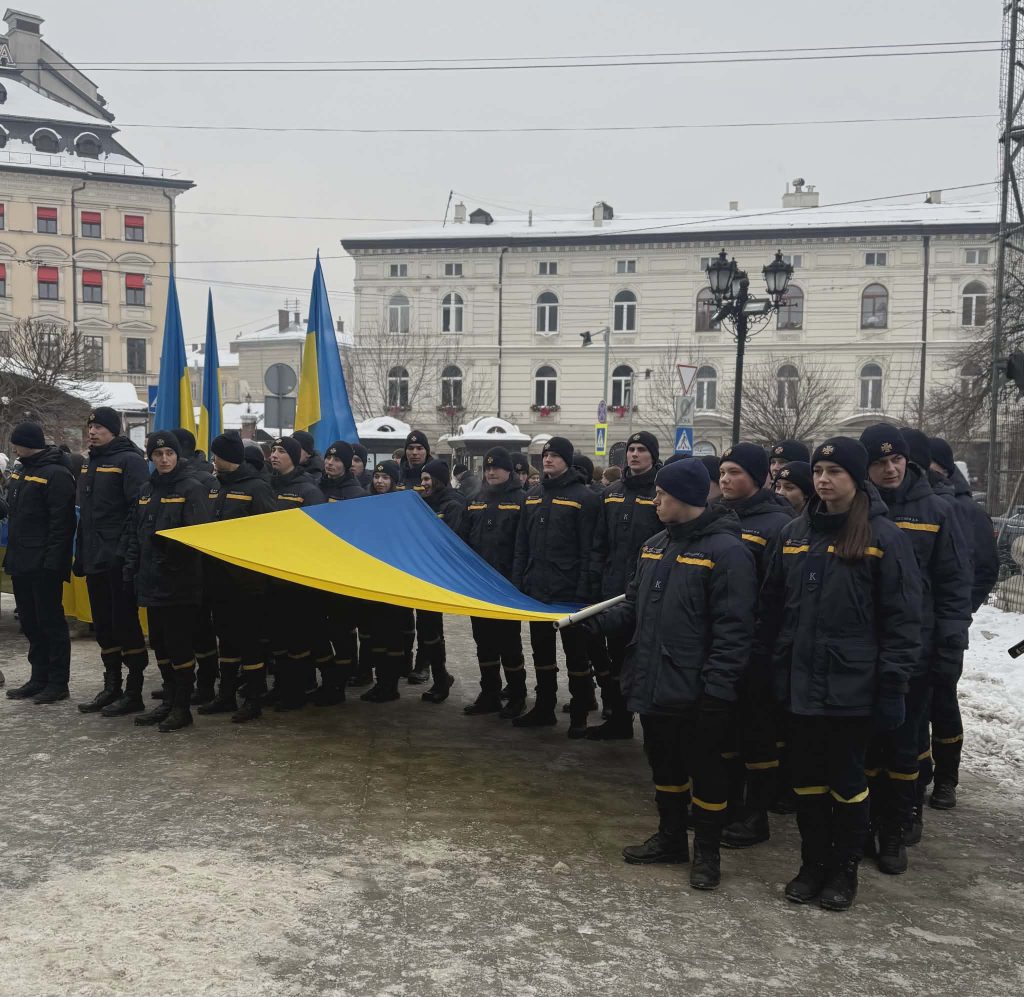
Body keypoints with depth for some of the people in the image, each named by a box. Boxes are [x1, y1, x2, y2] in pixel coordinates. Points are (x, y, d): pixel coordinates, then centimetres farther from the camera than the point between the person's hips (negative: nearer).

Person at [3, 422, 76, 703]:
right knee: (30, 624, 14)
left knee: (51, 622, -2)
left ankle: (58, 682, 6)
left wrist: (51, 561, -22)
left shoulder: (56, 474, -13)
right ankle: (39, 678, 23)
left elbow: (62, 522, -19)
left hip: (43, 567, -9)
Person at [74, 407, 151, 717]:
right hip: (95, 561, 8)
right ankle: (111, 687, 24)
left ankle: (133, 693, 6)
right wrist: (80, 556, 19)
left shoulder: (130, 460, -10)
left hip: (119, 562, -8)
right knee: (104, 627, 14)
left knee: (126, 625, -3)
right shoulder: (89, 463, 17)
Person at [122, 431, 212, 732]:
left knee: (180, 645, -2)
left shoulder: (192, 488, -6)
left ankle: (182, 707, 8)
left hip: (180, 583, -7)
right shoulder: (146, 490, 15)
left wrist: (167, 540, -26)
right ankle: (169, 700, 25)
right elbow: (133, 532, 17)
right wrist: (130, 567, 7)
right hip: (152, 581, 7)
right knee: (160, 644, 14)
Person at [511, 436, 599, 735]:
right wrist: (517, 583, 6)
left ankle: (579, 715, 14)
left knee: (575, 652, 4)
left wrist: (583, 591, -16)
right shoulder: (532, 496, 11)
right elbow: (522, 545, 13)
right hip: (536, 590, 6)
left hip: (569, 592, -6)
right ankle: (544, 708, 26)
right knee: (541, 650, 14)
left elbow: (588, 550, -11)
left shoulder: (583, 497, -7)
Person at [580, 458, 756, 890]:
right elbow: (633, 608, 17)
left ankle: (706, 853, 25)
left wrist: (716, 688, -22)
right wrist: (596, 619, 2)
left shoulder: (726, 551, -16)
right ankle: (670, 838, 37)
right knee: (664, 764, 20)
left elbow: (733, 630, -19)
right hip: (655, 684, 8)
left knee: (705, 769, 8)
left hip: (697, 692, -7)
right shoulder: (654, 546, 10)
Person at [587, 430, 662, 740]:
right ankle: (620, 716, 25)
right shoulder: (612, 493, 12)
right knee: (617, 656, 12)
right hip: (613, 591, 6)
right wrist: (595, 580, 4)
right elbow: (600, 542, 13)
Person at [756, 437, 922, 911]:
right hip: (800, 681, 4)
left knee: (847, 778, 10)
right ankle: (813, 862, 29)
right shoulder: (794, 533, 6)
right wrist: (762, 665, 8)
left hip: (852, 685, -4)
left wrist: (893, 684, -12)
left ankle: (845, 869, 27)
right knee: (807, 777, 13)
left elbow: (902, 617, -9)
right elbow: (771, 606, 11)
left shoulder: (884, 536, -8)